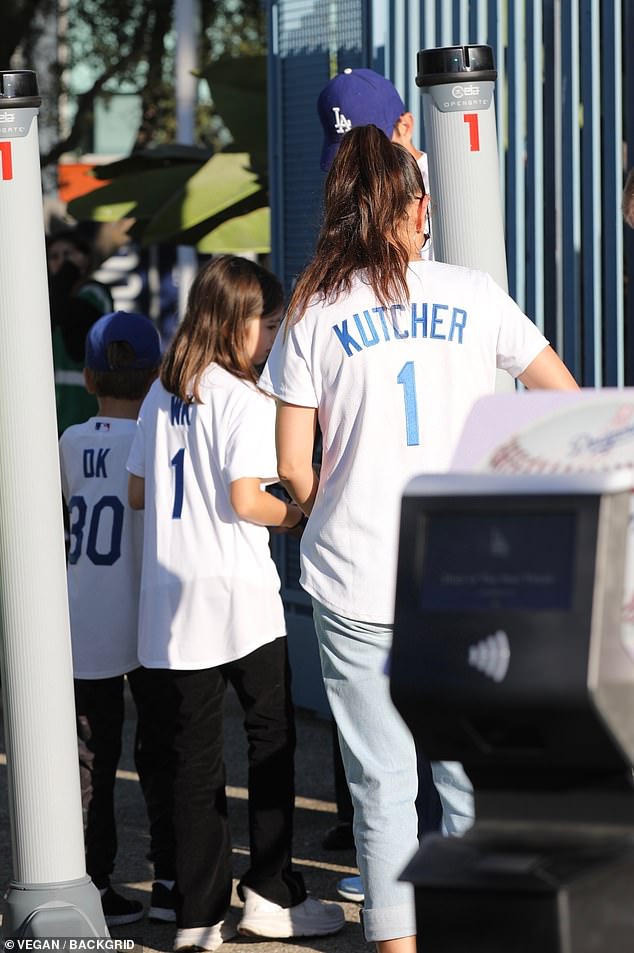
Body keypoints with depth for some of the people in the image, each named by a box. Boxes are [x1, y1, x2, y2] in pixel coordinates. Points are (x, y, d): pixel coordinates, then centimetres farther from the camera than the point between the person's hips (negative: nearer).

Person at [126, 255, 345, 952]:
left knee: (194, 754, 7)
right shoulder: (246, 398, -10)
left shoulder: (162, 394, 11)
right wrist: (299, 516, -1)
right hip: (238, 595, -6)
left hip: (172, 597, 6)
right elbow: (245, 500, -17)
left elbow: (138, 492, 13)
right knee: (271, 739, 8)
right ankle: (270, 894, 9)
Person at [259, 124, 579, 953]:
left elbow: (293, 465, -1)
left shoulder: (314, 315, 0)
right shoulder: (473, 295, 3)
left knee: (381, 777, 5)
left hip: (356, 580, -1)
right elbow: (570, 400, 9)